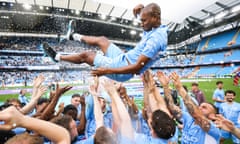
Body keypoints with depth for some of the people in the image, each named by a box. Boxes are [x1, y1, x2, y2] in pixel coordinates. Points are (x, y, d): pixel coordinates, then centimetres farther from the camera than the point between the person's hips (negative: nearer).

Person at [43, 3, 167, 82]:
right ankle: (73, 36, 46)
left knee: (85, 55, 2)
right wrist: (142, 9, -1)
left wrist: (108, 70, -33)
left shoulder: (156, 39, -27)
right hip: (124, 59, 9)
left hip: (123, 69, -8)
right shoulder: (156, 28, 2)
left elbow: (138, 67, -32)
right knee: (102, 40, 21)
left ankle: (57, 57, 29)